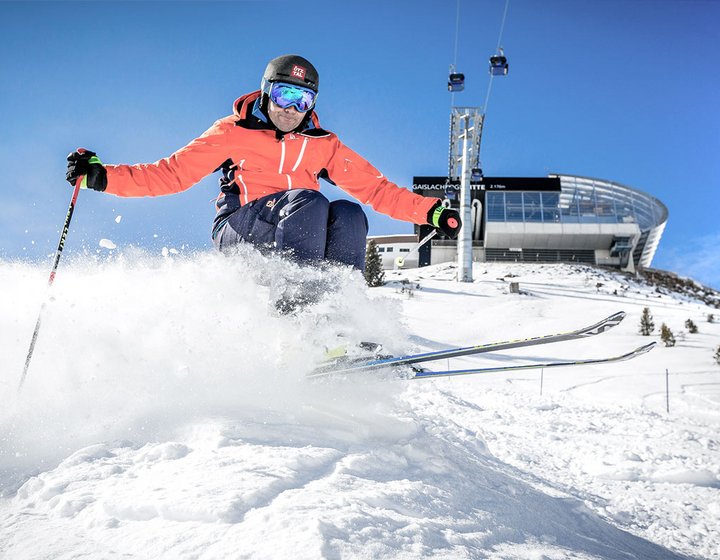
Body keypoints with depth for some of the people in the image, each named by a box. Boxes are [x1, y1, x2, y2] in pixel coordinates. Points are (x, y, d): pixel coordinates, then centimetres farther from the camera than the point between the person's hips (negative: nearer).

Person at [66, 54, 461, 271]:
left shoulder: (323, 146, 17)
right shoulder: (233, 132, 9)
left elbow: (375, 187, 14)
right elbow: (173, 172, 5)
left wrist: (430, 211, 3)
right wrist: (103, 177, -6)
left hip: (298, 240, 4)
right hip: (239, 232, -3)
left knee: (348, 214, -24)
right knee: (308, 200, -30)